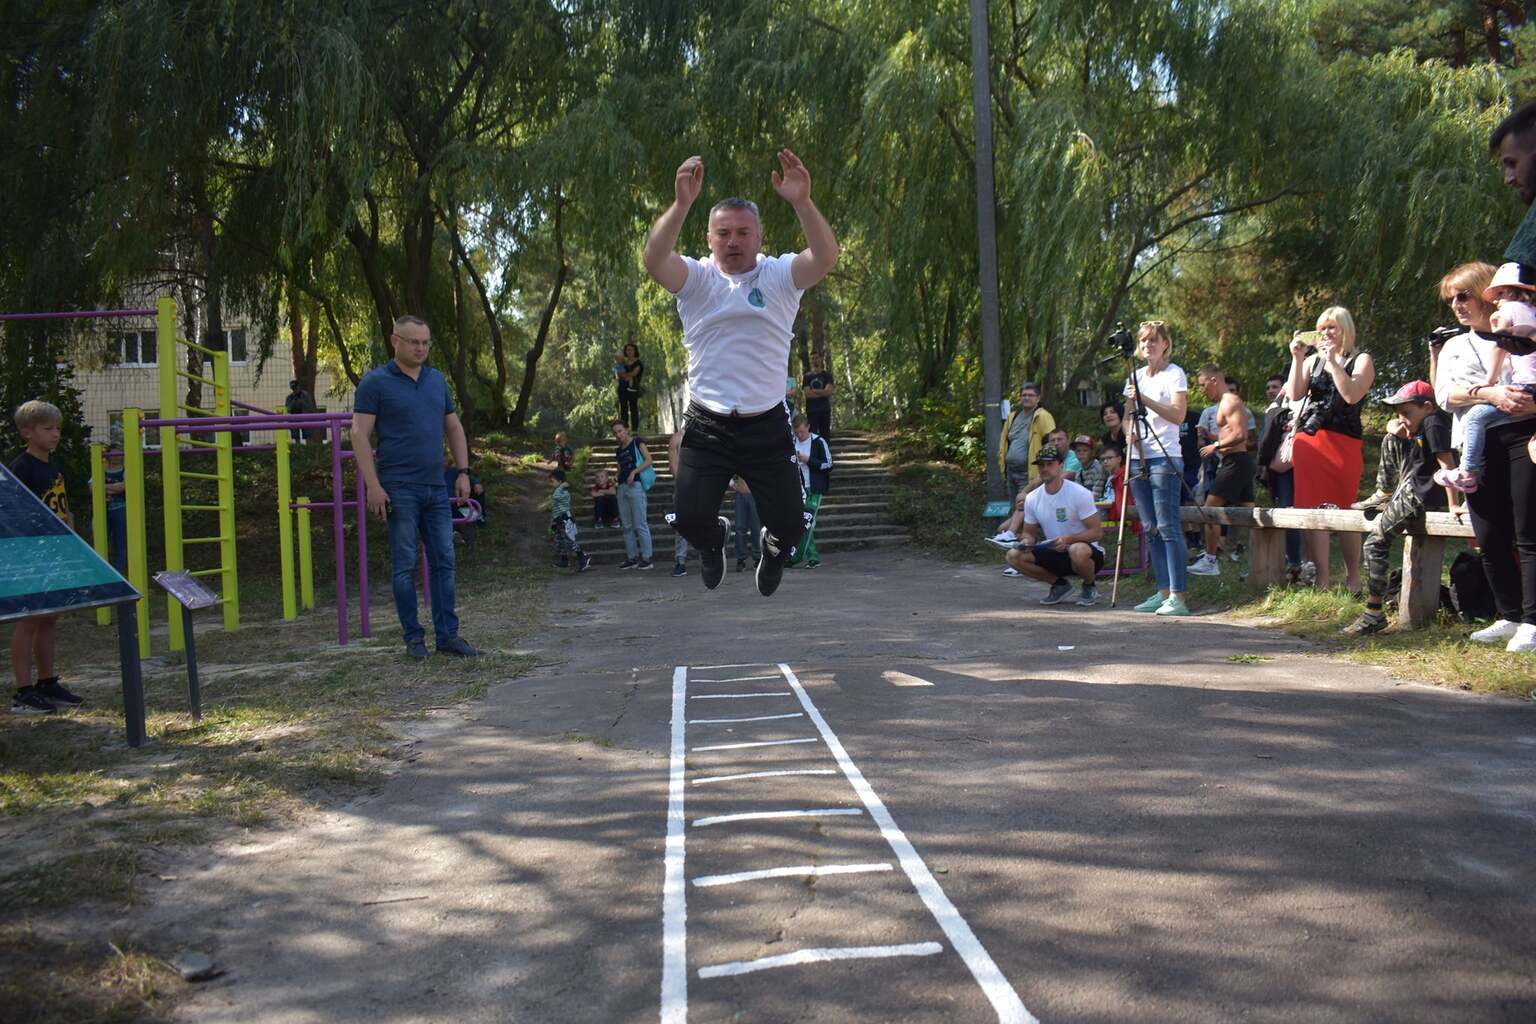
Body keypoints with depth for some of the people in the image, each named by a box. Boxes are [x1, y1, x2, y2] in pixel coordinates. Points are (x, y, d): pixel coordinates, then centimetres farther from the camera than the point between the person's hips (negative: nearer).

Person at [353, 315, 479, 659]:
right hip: (399, 488, -5)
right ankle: (413, 637, 10)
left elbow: (454, 428, 19)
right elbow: (360, 434, -9)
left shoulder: (437, 380, 13)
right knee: (405, 564, 1)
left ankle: (447, 634, 9)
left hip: (436, 488, 5)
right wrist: (373, 485, -15)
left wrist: (463, 472, 9)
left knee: (443, 561, 4)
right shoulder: (376, 382, -4)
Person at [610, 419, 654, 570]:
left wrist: (634, 471, -19)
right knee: (627, 525, 8)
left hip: (635, 485, -7)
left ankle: (646, 557, -4)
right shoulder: (619, 450, 18)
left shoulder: (637, 442, 0)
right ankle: (631, 558, 14)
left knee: (640, 524, -8)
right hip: (622, 487, 7)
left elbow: (649, 460, -10)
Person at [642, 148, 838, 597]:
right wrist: (681, 203, -36)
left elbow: (826, 257, -20)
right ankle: (714, 539, 34)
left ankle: (774, 546, 41)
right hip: (706, 426, 0)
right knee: (688, 519, -6)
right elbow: (654, 259, -21)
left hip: (767, 425, 0)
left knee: (791, 524, 1)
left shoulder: (781, 275, 0)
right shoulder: (695, 278, 0)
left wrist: (802, 202, -36)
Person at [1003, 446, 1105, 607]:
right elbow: (1029, 532, 11)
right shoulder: (1032, 498, 1)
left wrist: (1068, 539, -31)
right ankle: (1059, 584, 5)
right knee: (1014, 556, -15)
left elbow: (1097, 532, -16)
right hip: (1055, 554, 5)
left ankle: (1089, 586, -5)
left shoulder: (1079, 493, -15)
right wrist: (1027, 541, -14)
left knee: (1078, 551, -41)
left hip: (1088, 552, -5)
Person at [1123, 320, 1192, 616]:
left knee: (1168, 527, -11)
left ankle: (1178, 597, -13)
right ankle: (1163, 592, 10)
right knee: (1150, 529, 6)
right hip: (1138, 458, 7)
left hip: (1165, 459, -7)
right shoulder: (1137, 376, 18)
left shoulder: (1175, 374, -2)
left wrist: (1145, 400, -21)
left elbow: (1178, 414, -13)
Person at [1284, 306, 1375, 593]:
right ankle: (1322, 580, -3)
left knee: (1344, 509, -3)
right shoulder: (1312, 360, 18)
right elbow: (1294, 394, 7)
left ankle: (1353, 579, 8)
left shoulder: (1361, 360, 8)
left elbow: (1352, 395, -9)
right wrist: (1297, 359, 2)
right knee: (1312, 509, -4)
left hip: (1344, 442, -3)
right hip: (1309, 441, 3)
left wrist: (1333, 361, -8)